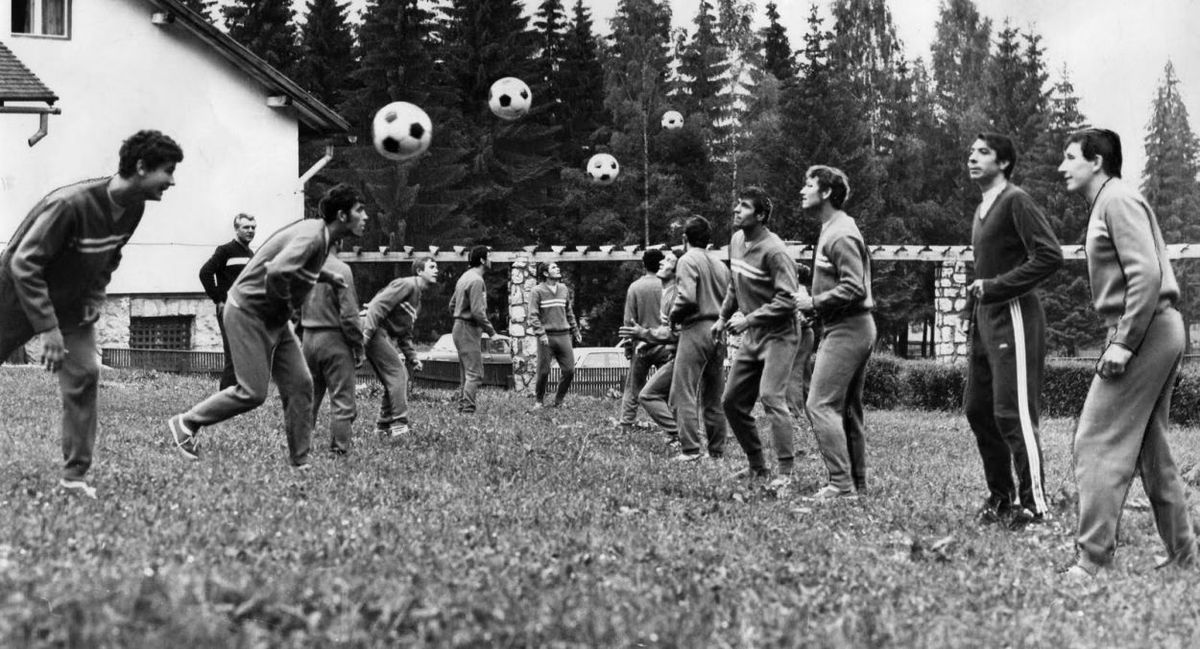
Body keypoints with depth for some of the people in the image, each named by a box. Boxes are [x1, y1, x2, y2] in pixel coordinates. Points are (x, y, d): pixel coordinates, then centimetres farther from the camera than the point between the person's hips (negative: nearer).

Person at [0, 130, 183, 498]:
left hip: (71, 302, 6)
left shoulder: (132, 210, -9)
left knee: (84, 375, -9)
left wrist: (95, 298, -4)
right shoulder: (71, 204, -34)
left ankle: (74, 476, -3)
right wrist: (48, 327, -33)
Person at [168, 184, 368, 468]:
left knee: (300, 385, 3)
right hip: (248, 313, -10)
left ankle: (300, 462, 8)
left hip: (274, 319, 10)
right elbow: (276, 272, -40)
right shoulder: (311, 236, -25)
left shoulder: (321, 236, 6)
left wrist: (327, 276, 14)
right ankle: (186, 423, 9)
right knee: (253, 393, -8)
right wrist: (287, 304, -22)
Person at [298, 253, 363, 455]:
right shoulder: (340, 269, -14)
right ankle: (339, 449, 1)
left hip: (308, 339, 6)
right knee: (342, 400, 1)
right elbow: (348, 314, -15)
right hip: (334, 340, -6)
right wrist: (358, 347, -6)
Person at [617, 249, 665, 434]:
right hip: (665, 345, -1)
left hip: (641, 343, 1)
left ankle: (626, 425, 7)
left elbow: (629, 320, 0)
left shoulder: (634, 287, -2)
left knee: (633, 388, 9)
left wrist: (627, 344, 8)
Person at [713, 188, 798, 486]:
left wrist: (748, 320, -24)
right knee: (732, 401, 10)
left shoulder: (774, 251, -19)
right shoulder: (737, 240, 7)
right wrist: (723, 317, 17)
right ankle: (757, 465, 22)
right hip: (751, 336, 9)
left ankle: (786, 470, -15)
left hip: (778, 335, -9)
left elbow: (786, 300, -24)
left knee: (771, 396, -20)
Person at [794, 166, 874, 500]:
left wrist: (814, 302, -16)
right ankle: (857, 483, 19)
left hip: (846, 329, -11)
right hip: (854, 328, 11)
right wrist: (813, 301, 8)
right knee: (848, 410, 14)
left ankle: (841, 483, -13)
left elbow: (854, 287, -23)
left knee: (821, 404, -12)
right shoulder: (831, 229, 17)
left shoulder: (840, 235, -15)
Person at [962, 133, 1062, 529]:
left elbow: (1050, 255, -18)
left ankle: (1033, 504, -3)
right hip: (984, 318, 9)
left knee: (1013, 414, -9)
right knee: (978, 410, 11)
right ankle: (1000, 496, 22)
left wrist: (996, 286, -18)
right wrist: (974, 296, 11)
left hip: (1013, 316, -9)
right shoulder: (981, 210, 18)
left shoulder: (1015, 201, -9)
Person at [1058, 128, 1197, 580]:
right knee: (1149, 449, 15)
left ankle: (1093, 559, -11)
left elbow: (1147, 274, -20)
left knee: (1097, 442, -10)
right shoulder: (1107, 204, 21)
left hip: (1145, 331, -10)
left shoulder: (1118, 200, -9)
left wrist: (1123, 342, -22)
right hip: (1160, 333, 10)